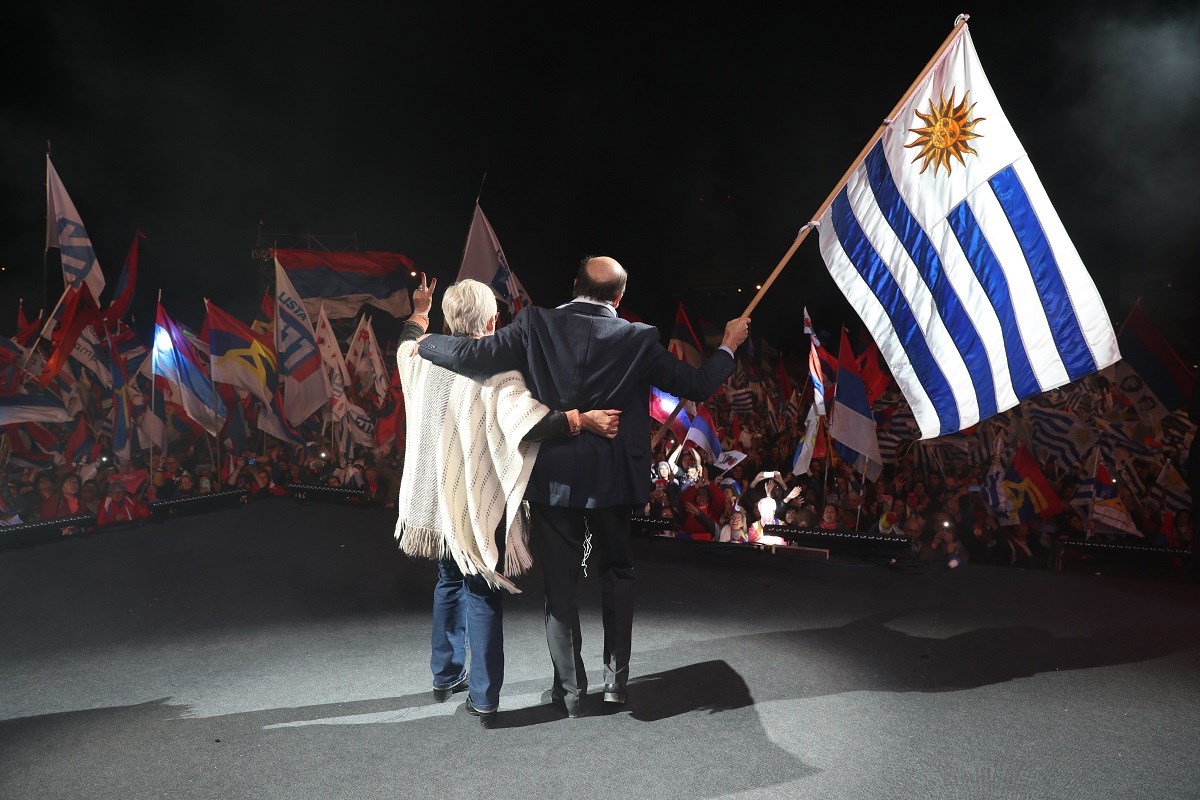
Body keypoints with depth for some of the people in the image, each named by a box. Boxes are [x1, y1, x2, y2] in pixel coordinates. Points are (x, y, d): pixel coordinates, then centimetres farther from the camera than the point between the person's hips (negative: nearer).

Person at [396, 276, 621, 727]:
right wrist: (583, 420, -34)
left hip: (439, 498, 6)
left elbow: (406, 345, 24)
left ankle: (446, 676, 35)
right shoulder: (497, 368, -18)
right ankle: (482, 699, 9)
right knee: (482, 595, 3)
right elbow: (523, 418, -34)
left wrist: (419, 311, 40)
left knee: (450, 582, 23)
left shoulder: (425, 359, -1)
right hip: (481, 501, -6)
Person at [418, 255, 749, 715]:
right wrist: (729, 344, 16)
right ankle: (617, 678, 24)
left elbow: (472, 355, -14)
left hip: (552, 480, 0)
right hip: (612, 481, 1)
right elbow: (698, 386, -2)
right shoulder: (638, 339, -7)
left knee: (560, 586, 10)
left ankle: (570, 690, 20)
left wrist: (425, 343, 6)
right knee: (616, 573, 21)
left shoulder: (536, 325, -9)